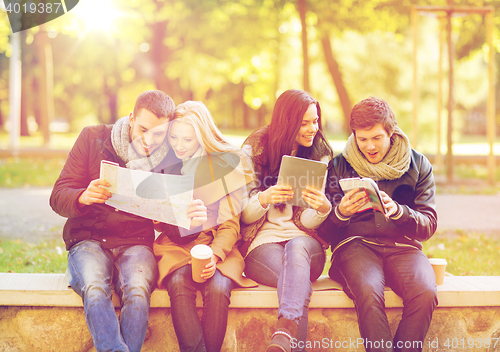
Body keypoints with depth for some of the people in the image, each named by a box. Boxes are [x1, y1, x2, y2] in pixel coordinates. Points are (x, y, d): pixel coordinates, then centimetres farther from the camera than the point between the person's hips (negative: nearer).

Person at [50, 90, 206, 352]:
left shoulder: (169, 159, 2)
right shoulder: (93, 139, 0)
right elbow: (58, 197, -2)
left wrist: (187, 218, -20)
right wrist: (84, 197, -26)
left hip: (136, 243, 1)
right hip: (89, 239, 0)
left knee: (138, 292, -33)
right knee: (94, 289, -33)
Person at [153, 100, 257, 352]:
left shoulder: (225, 164, 0)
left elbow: (230, 225, 0)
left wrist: (214, 256, -18)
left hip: (217, 244, -1)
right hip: (175, 246, 1)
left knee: (218, 287, -32)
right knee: (179, 284, -31)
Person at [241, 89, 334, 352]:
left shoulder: (320, 155, 8)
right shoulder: (255, 151, 4)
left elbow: (307, 222, 2)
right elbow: (244, 216, 2)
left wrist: (323, 209, -24)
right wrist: (264, 199, -22)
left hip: (304, 241, 1)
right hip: (263, 241, -1)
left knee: (297, 247, -38)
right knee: (301, 282, -35)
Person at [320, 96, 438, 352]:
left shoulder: (418, 165, 11)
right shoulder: (340, 166, 9)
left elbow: (428, 226, 5)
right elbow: (326, 232, 8)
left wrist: (398, 211, -16)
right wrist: (341, 213, -16)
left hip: (402, 244, 1)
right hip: (355, 243, -1)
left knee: (425, 294, -31)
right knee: (369, 293, -35)